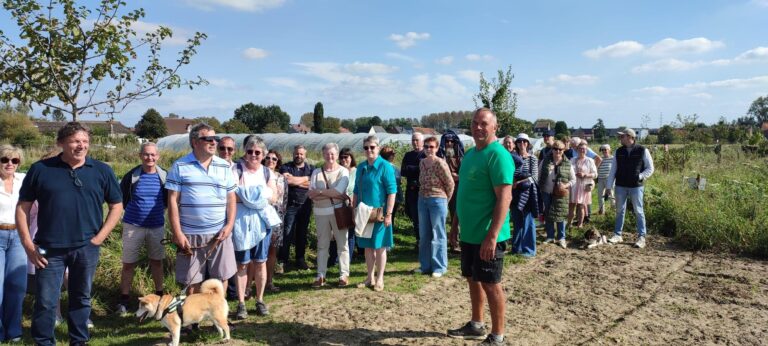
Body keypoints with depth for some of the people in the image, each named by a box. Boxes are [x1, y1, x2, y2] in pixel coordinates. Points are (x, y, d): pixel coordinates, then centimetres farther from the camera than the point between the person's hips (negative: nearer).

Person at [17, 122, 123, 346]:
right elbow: (23, 207, 4)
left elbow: (116, 206, 6)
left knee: (81, 299, 14)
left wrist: (99, 238, -3)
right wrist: (28, 244, -3)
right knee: (45, 302, 4)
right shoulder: (40, 169, 0)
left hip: (86, 248, 1)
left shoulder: (101, 171, 1)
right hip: (49, 249, -1)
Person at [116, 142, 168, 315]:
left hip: (157, 226, 2)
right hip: (133, 226, -2)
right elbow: (122, 199, 4)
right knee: (128, 264, 4)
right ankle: (124, 299, 18)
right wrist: (136, 210, 7)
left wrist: (157, 210, 3)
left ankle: (159, 295, 28)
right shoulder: (131, 176, -9)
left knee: (157, 261, 14)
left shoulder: (164, 176, -4)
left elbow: (168, 200, 10)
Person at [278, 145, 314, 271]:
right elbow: (287, 180, -18)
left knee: (302, 233, 11)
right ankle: (281, 261, 1)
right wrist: (304, 179, -9)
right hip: (290, 205, -3)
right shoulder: (286, 167, 2)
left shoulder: (311, 169, 9)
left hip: (305, 205, 3)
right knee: (287, 233, -5)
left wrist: (295, 181, -8)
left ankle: (300, 259, 21)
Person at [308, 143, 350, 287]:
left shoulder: (343, 171, -2)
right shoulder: (316, 172, 7)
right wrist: (332, 193, -11)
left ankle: (344, 274, 12)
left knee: (342, 243, 4)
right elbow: (311, 194, -3)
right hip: (320, 212, 3)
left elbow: (339, 191, -15)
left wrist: (320, 192, -8)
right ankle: (320, 275, 16)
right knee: (322, 244, 10)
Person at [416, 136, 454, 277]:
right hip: (422, 200, 7)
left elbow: (450, 184, -9)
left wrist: (445, 200, 1)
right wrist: (424, 196, 14)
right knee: (424, 235, 12)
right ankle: (425, 265, 23)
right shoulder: (422, 163, 7)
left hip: (437, 201, -7)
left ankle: (439, 267, 12)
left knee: (438, 235, 2)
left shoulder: (440, 163, -14)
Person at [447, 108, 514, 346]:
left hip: (487, 235, -8)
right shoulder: (470, 154, 11)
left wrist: (492, 235, -27)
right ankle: (476, 326, 35)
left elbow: (504, 198, -22)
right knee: (473, 279, 18)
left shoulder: (498, 155, -16)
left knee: (490, 284, 2)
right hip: (469, 233, 8)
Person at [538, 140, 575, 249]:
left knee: (560, 215, 0)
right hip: (546, 193, 1)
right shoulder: (545, 161, 0)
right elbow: (538, 176, 7)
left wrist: (566, 185, -14)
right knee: (547, 215, 7)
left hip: (560, 194, -1)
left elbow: (573, 179, 5)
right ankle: (550, 237, 19)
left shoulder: (567, 164, -1)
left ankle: (561, 238, 12)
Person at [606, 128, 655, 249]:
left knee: (638, 211, 1)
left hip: (636, 186, -3)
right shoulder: (618, 152, 6)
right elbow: (613, 170, 7)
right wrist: (608, 187, 3)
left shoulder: (642, 151, -4)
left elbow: (650, 168, 2)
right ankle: (617, 235, 17)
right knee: (620, 211, 8)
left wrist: (640, 177, -13)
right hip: (620, 186, 3)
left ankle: (641, 237, 9)